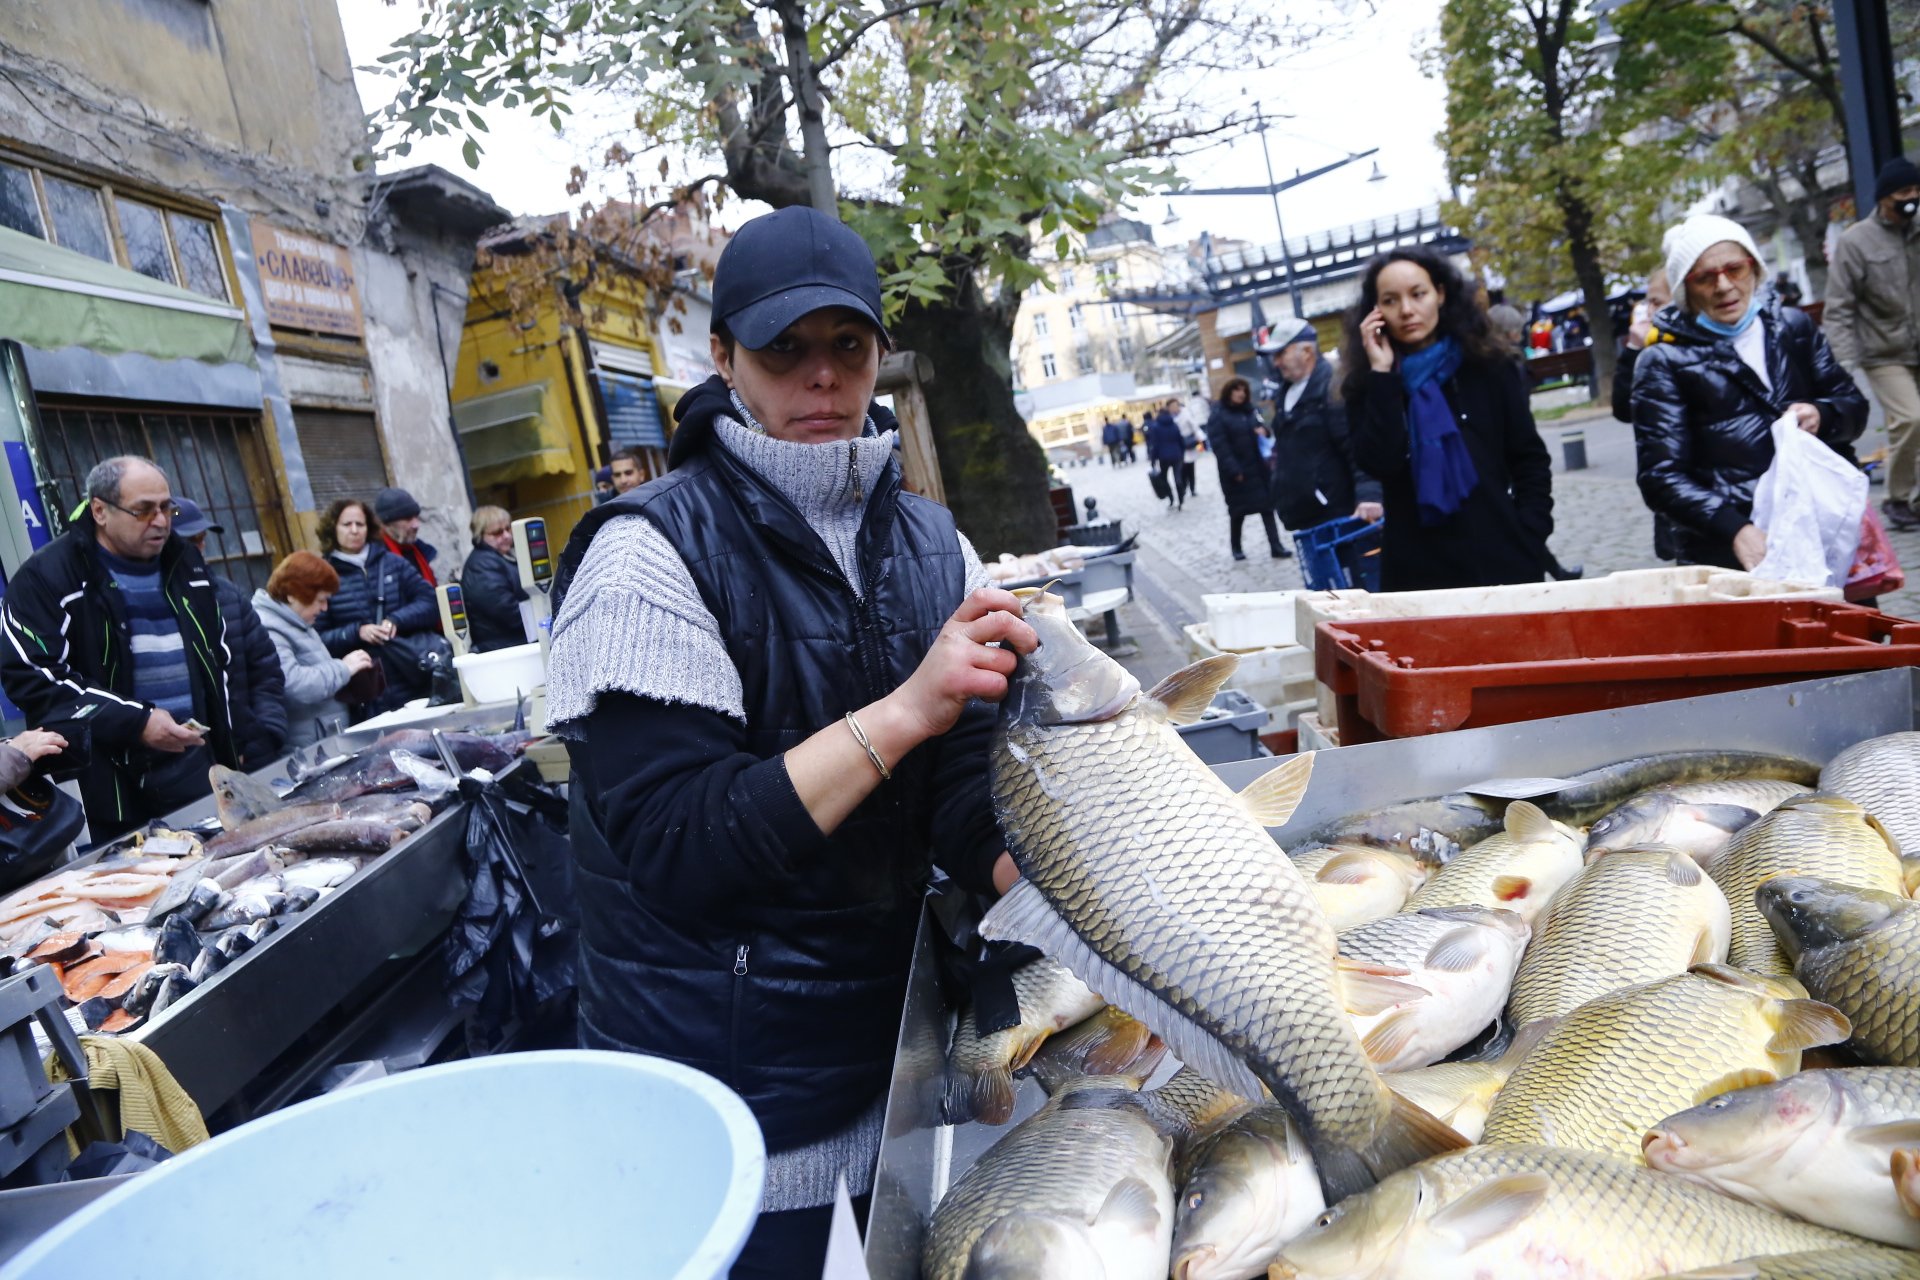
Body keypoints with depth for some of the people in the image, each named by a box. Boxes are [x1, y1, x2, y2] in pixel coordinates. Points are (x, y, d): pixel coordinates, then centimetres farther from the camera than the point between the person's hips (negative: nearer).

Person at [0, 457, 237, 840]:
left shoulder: (185, 561, 12)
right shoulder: (46, 577, -7)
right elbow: (31, 677, -13)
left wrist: (229, 740, 15)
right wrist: (134, 722, -21)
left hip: (202, 764, 5)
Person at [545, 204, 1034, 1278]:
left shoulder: (928, 541, -2)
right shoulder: (653, 554, -18)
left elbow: (965, 781, -5)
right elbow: (675, 852, -25)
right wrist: (902, 712, -33)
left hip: (898, 1023, 5)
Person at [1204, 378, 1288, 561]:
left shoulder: (1249, 412, 11)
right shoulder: (1218, 416, -9)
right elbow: (1219, 446, -17)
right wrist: (1234, 470, -22)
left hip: (1257, 469, 5)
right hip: (1236, 473, -5)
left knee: (1267, 506, 1)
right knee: (1238, 511, 6)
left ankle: (1276, 546, 2)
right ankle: (1236, 548, 22)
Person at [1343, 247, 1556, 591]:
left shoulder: (1488, 367, 4)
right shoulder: (1367, 386, 2)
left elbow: (1530, 459, 6)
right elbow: (1379, 463, -15)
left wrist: (1528, 542, -5)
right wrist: (1382, 372, -13)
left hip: (1499, 562, 1)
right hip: (1416, 574, -1)